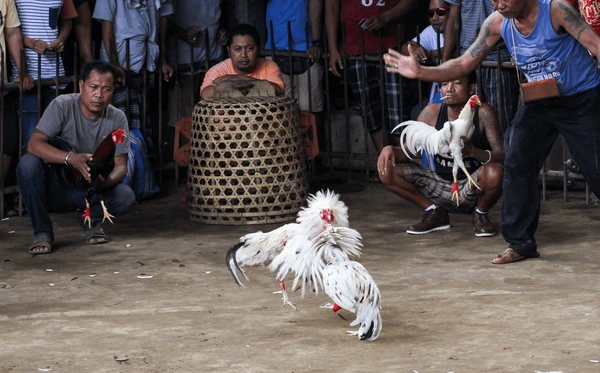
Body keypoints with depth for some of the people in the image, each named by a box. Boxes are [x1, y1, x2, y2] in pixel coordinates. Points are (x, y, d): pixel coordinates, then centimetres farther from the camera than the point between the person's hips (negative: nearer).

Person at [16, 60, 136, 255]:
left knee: (126, 196, -27)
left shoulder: (117, 119, -7)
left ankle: (90, 219, 8)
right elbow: (34, 144, -26)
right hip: (55, 187, -1)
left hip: (88, 191, 2)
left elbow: (121, 166, -9)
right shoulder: (62, 105, -16)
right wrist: (71, 158, -43)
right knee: (28, 164, -32)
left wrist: (105, 181, -34)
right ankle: (42, 231, -15)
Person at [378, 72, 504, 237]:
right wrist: (390, 149, -26)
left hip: (472, 189, -3)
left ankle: (481, 215, -1)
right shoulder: (432, 112, -6)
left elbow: (502, 156, -21)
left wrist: (473, 152, -41)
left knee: (494, 172, -37)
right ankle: (435, 213, 8)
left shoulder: (483, 113, -15)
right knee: (387, 170, -11)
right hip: (442, 185, 3)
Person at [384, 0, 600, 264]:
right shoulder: (497, 23, -9)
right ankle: (521, 242, 6)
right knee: (517, 164, -4)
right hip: (539, 101, 5)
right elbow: (464, 64, -6)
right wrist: (419, 72, -20)